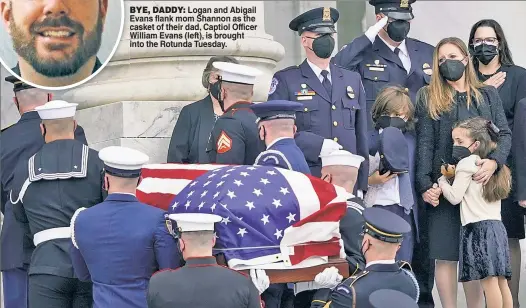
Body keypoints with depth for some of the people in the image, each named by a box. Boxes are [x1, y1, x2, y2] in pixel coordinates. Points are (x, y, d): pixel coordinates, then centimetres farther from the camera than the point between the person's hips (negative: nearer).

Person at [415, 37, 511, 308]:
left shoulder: (488, 95, 12)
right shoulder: (428, 97, 7)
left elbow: (504, 134, 5)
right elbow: (424, 144, 1)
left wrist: (494, 161, -15)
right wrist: (425, 185, -10)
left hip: (481, 184, 1)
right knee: (446, 255, -1)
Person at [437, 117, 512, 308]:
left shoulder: (466, 164, -4)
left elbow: (455, 197, -6)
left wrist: (442, 181, 9)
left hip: (478, 227, -9)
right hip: (497, 226, 9)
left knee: (489, 281, -12)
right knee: (501, 282, 8)